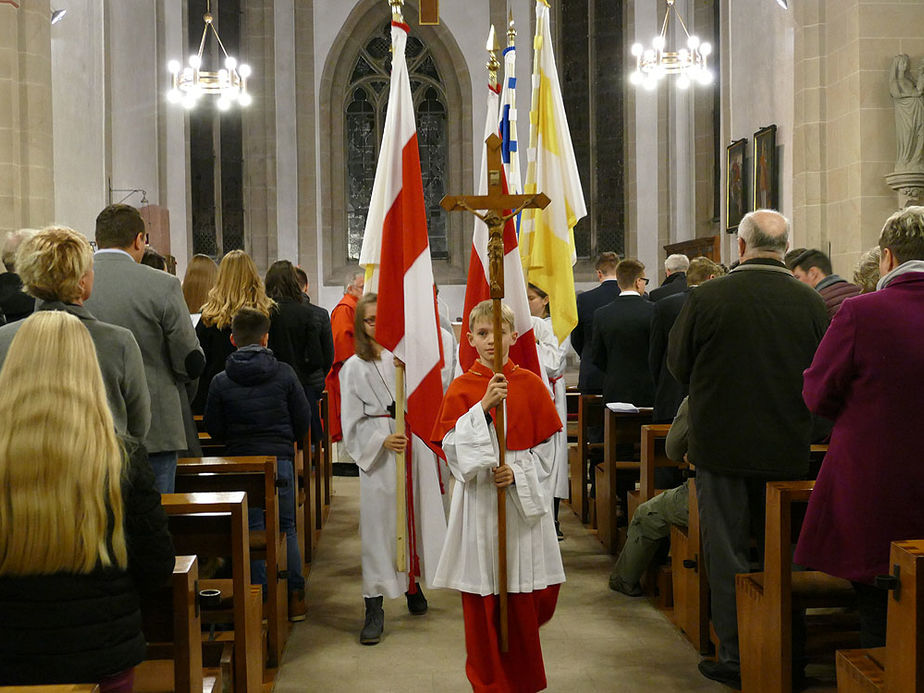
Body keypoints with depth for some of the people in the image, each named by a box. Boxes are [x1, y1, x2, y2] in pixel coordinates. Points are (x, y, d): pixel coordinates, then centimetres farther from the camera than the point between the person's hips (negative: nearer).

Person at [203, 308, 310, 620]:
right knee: (286, 528, 12)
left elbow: (214, 429, 1)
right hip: (280, 460, 1)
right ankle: (295, 598, 15)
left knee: (253, 531, 8)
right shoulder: (284, 374, -5)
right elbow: (303, 420, 1)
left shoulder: (220, 381, -6)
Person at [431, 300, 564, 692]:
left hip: (524, 500, 1)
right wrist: (483, 407, -19)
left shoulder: (530, 384, 3)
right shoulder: (462, 388, 1)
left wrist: (518, 473, -12)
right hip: (479, 502, -1)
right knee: (482, 597, 2)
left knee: (531, 595, 3)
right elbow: (453, 447, -9)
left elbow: (546, 448, 4)